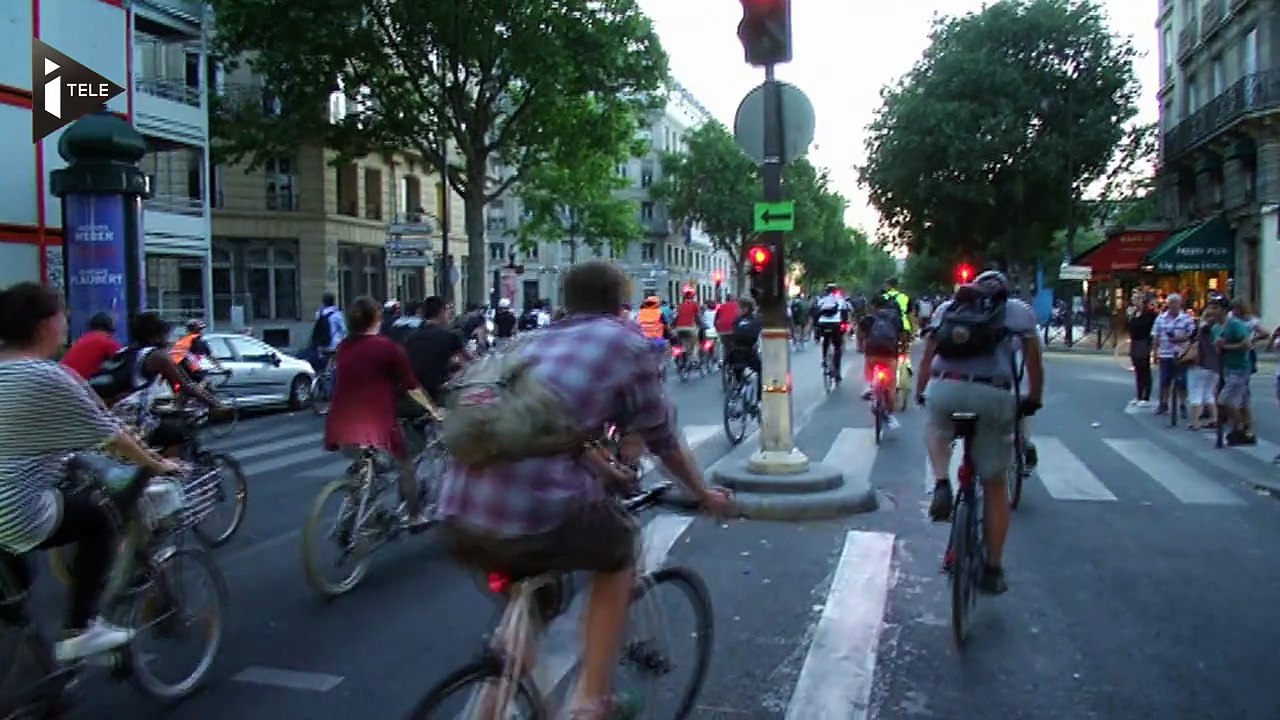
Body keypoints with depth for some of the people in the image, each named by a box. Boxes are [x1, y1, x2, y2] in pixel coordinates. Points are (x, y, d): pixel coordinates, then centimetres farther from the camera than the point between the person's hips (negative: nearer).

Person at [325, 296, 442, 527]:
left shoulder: (343, 347, 8)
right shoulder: (389, 348, -6)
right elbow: (411, 387, -1)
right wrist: (433, 409, 13)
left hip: (343, 423, 5)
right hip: (377, 421, -4)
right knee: (405, 465, 18)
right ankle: (414, 515, 23)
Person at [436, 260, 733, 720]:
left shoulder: (538, 341, 26)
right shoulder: (625, 341, 10)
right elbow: (663, 439, 16)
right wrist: (703, 494, 33)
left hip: (457, 517, 6)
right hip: (535, 513, -6)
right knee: (618, 554, 24)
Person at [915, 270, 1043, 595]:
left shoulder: (947, 307, 23)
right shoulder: (1018, 309, 19)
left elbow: (927, 356, 21)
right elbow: (1034, 360, 14)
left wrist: (920, 393, 31)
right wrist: (1033, 399, 27)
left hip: (944, 390, 1)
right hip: (993, 396, -1)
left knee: (936, 430, 38)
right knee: (995, 485, 15)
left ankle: (941, 484, 11)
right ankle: (993, 569, 21)